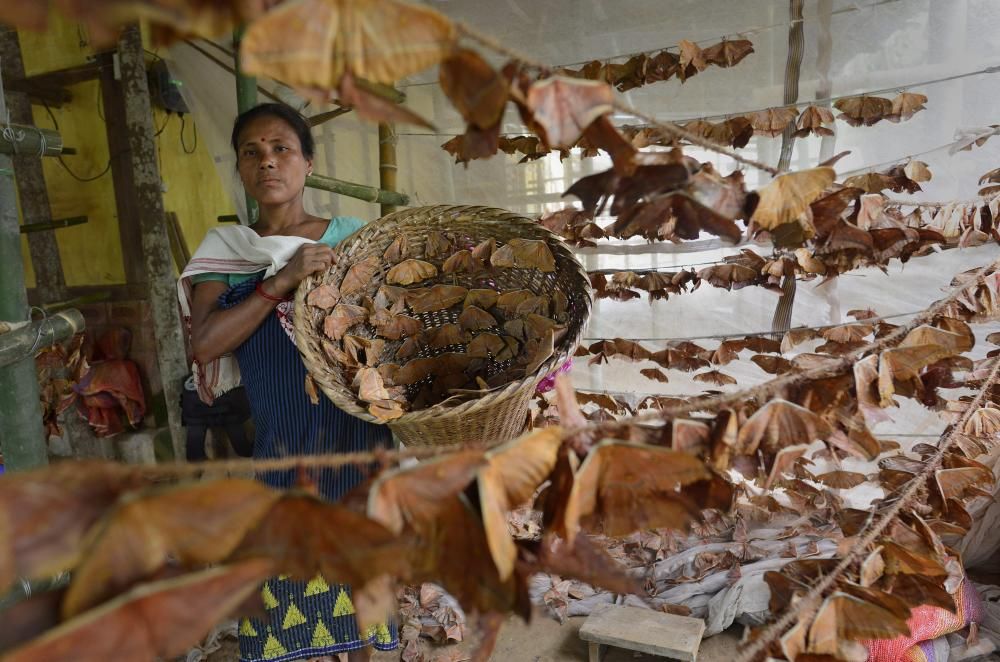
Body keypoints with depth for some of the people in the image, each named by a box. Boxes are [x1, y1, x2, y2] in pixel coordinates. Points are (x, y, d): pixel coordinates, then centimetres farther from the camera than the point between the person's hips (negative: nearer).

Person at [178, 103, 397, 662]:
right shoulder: (224, 249, 4)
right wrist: (280, 282, -18)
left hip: (355, 439, -1)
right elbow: (204, 343, -9)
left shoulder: (351, 237, 1)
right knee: (292, 578, 10)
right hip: (278, 442, 1)